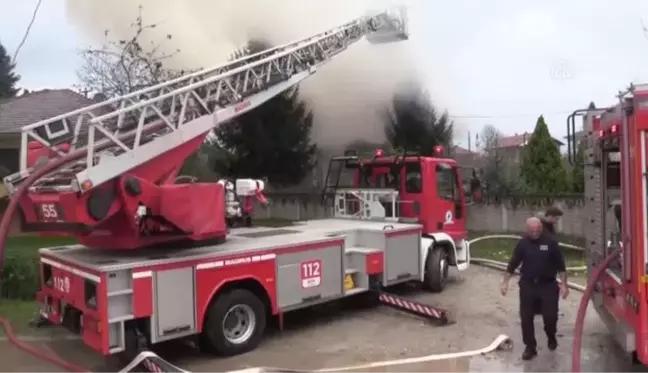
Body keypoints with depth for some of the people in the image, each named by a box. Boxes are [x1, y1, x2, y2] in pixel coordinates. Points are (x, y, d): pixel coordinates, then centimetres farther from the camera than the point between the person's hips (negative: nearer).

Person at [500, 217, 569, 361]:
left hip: (548, 285, -1)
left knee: (550, 315, -3)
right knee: (526, 318, 1)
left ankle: (551, 337, 30)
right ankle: (530, 347, 16)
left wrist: (564, 285, -5)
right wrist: (505, 282, -1)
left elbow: (560, 265, -2)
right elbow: (513, 264, 2)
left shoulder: (550, 242, -6)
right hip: (527, 285, 1)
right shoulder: (522, 243, -2)